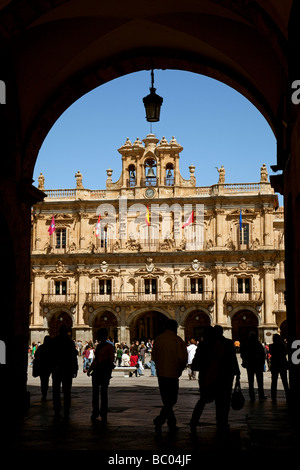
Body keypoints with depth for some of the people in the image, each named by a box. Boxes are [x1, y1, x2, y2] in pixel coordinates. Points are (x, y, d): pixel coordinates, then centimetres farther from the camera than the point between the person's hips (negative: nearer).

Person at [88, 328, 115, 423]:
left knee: (104, 393, -2)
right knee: (95, 393, 8)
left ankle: (103, 415, 5)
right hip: (96, 371, 7)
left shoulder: (109, 346, -6)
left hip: (105, 372, -7)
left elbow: (111, 360, -8)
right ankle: (95, 413, 18)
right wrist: (90, 369, 17)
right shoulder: (98, 346, 14)